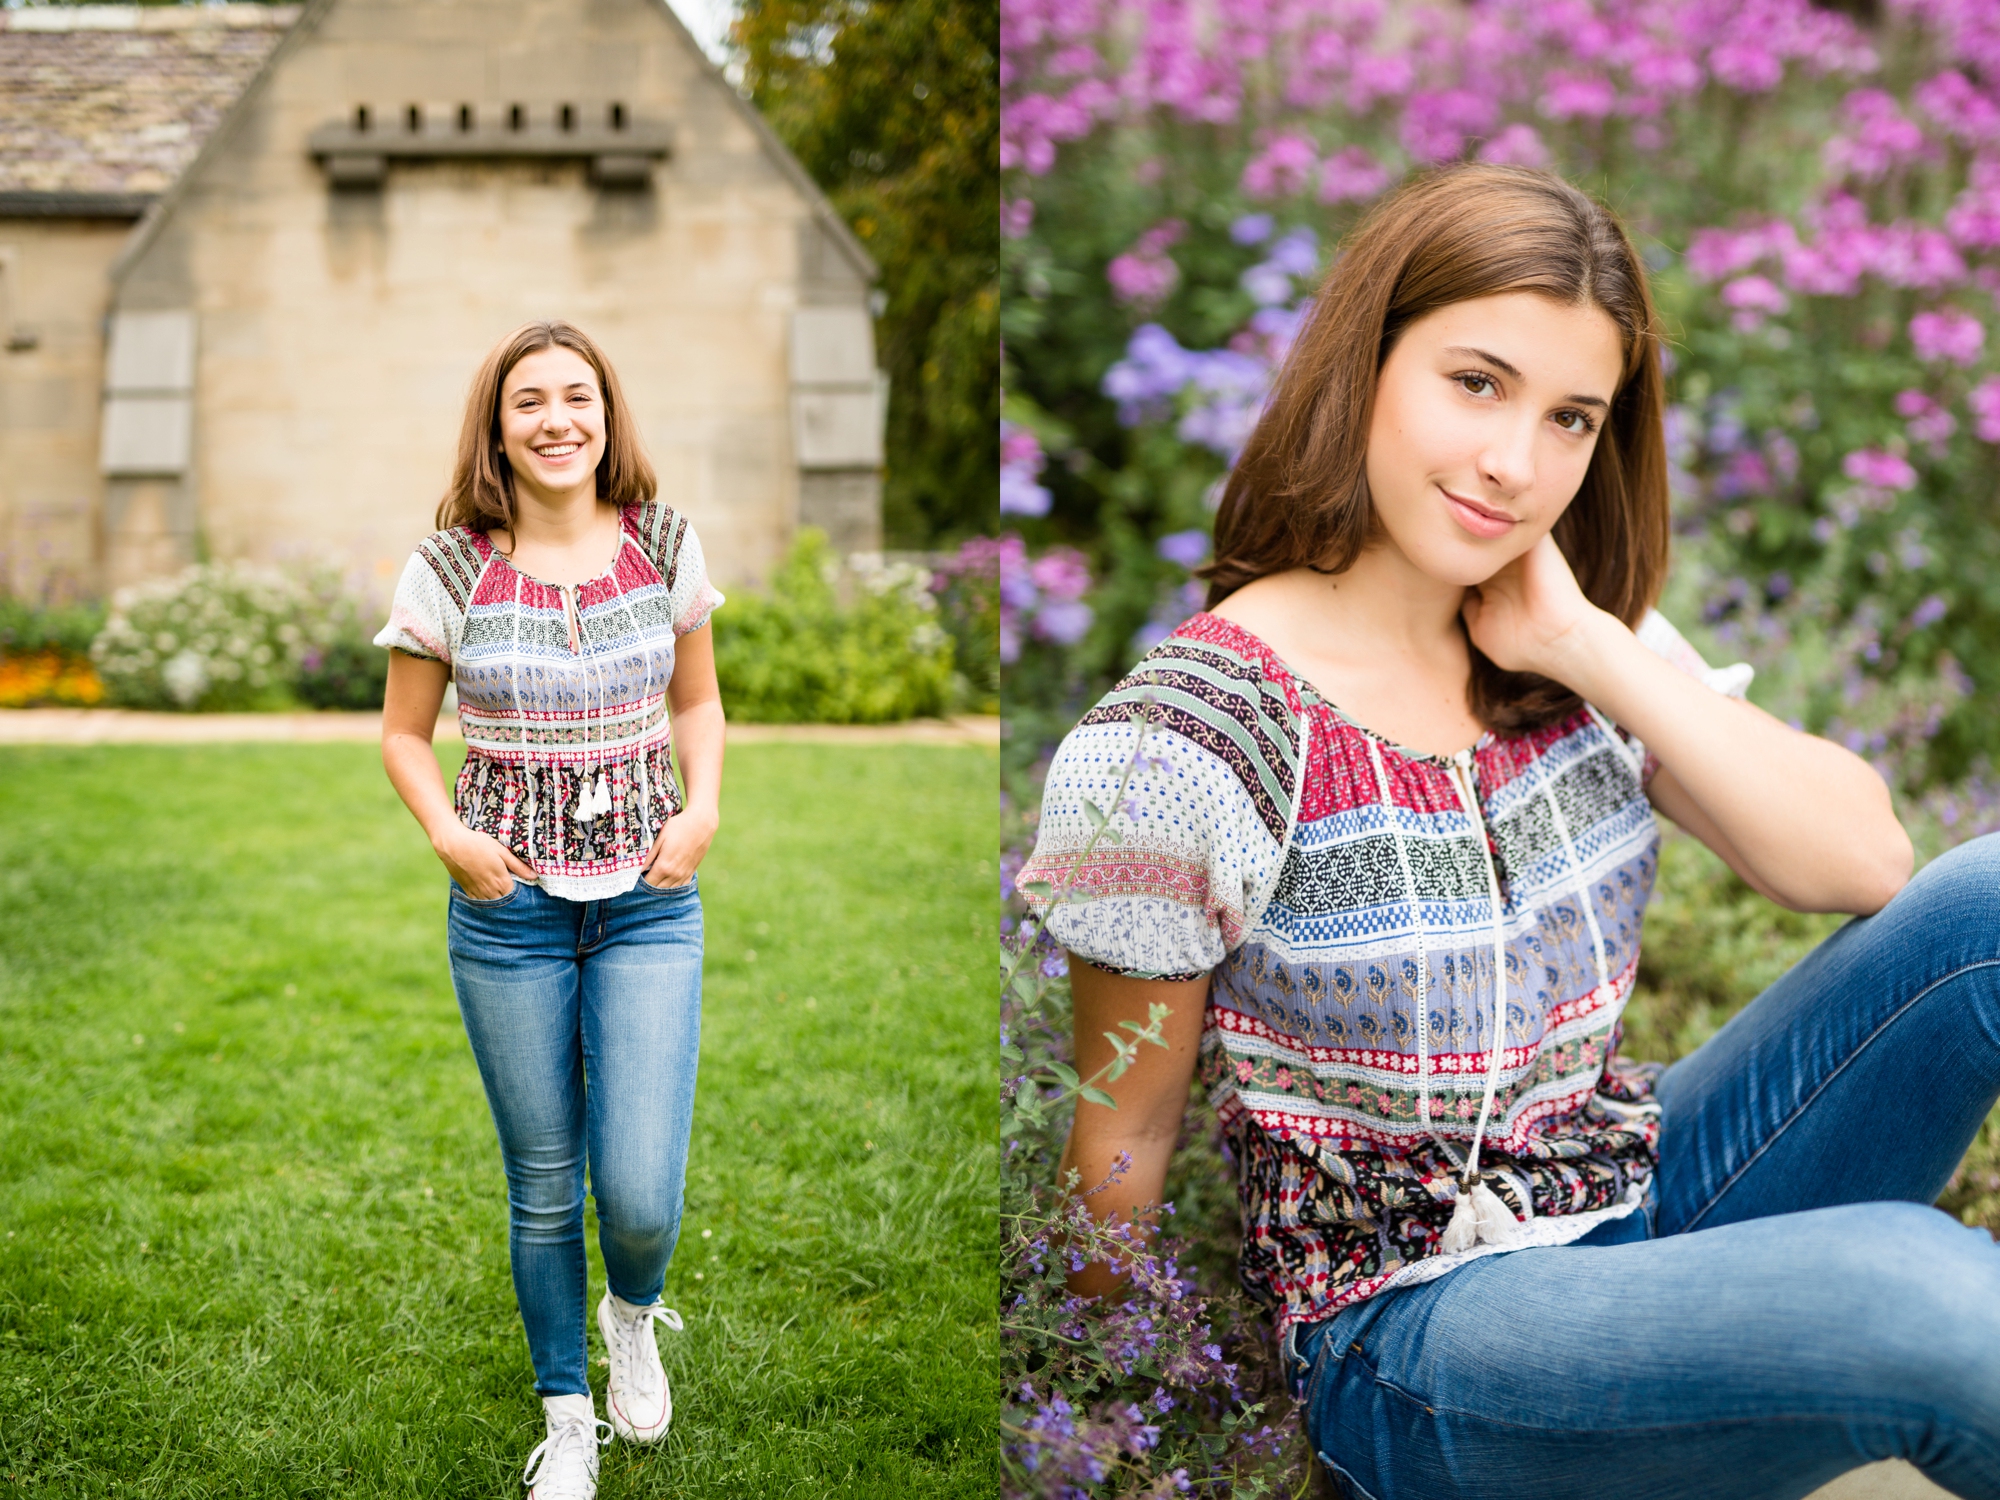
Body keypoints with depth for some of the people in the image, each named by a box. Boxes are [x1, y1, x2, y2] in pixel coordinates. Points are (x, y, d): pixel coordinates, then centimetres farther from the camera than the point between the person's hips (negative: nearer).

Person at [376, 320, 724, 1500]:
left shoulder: (667, 547, 0)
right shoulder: (450, 569, -4)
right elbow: (404, 733, 7)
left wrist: (704, 806, -5)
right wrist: (447, 833, -10)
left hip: (649, 901, 0)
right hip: (509, 907, 0)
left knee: (643, 1193, -7)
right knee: (544, 1187, 10)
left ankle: (635, 1312, 30)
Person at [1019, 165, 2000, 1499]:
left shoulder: (1595, 651, 2)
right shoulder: (1175, 747, -17)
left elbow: (1865, 863, -8)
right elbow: (1121, 1143, -7)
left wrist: (1592, 649, -14)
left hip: (1652, 1199, 6)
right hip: (1413, 1327, -6)